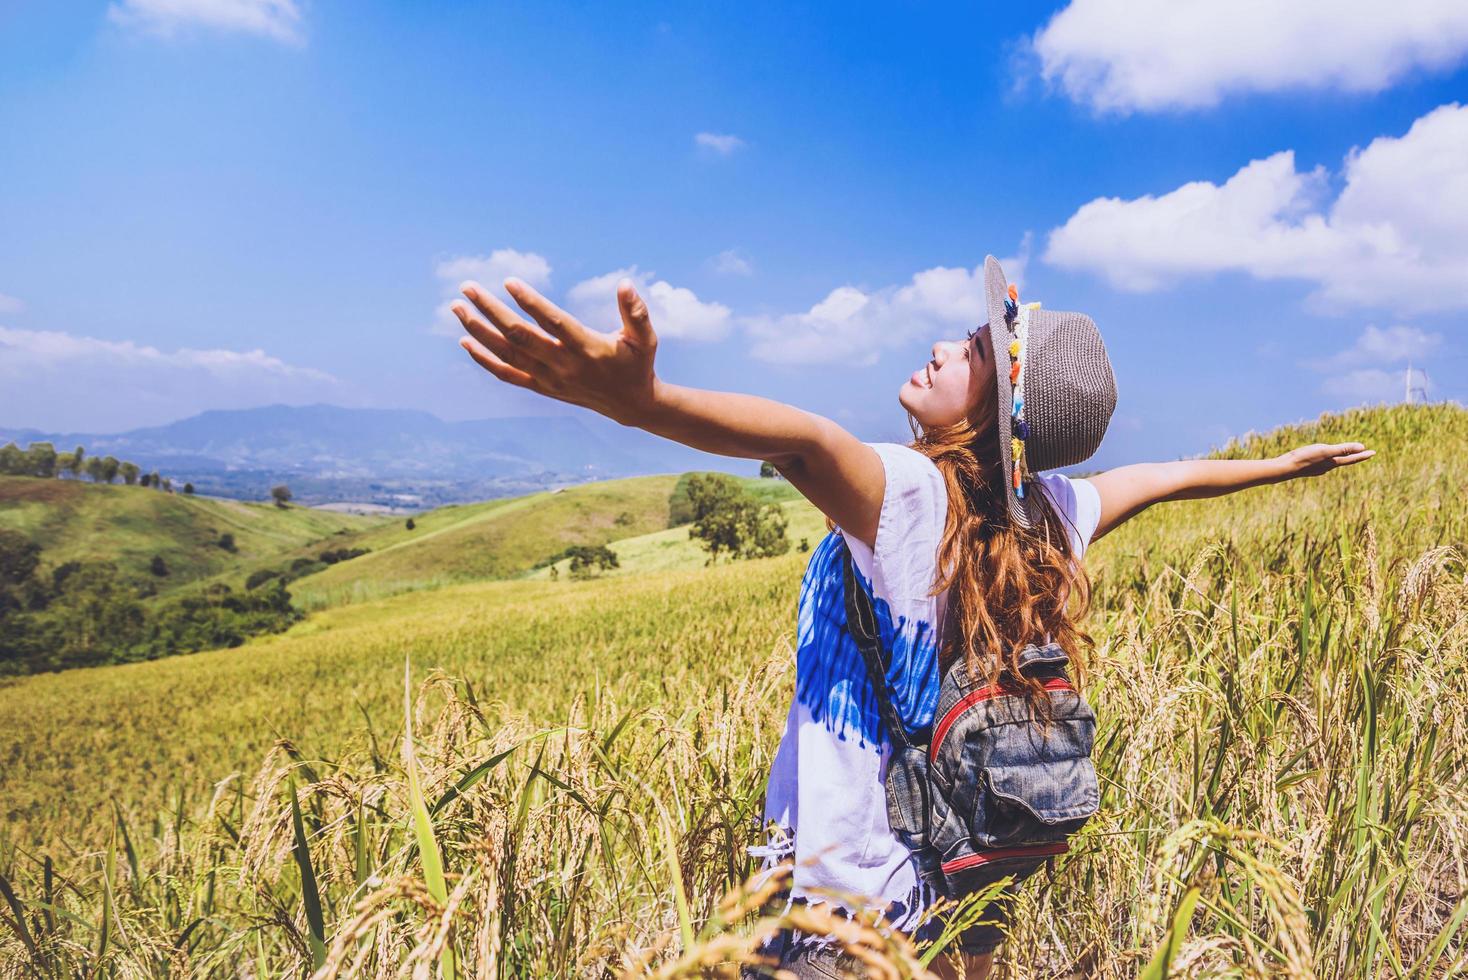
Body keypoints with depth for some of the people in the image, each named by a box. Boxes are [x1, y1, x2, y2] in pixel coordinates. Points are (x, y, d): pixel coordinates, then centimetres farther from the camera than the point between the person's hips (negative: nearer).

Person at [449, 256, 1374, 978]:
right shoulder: (1052, 511, -2)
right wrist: (1287, 461, 34)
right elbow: (1167, 474, 15)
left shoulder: (909, 496, -23)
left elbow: (807, 441, -43)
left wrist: (637, 398, -61)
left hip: (849, 897, -6)